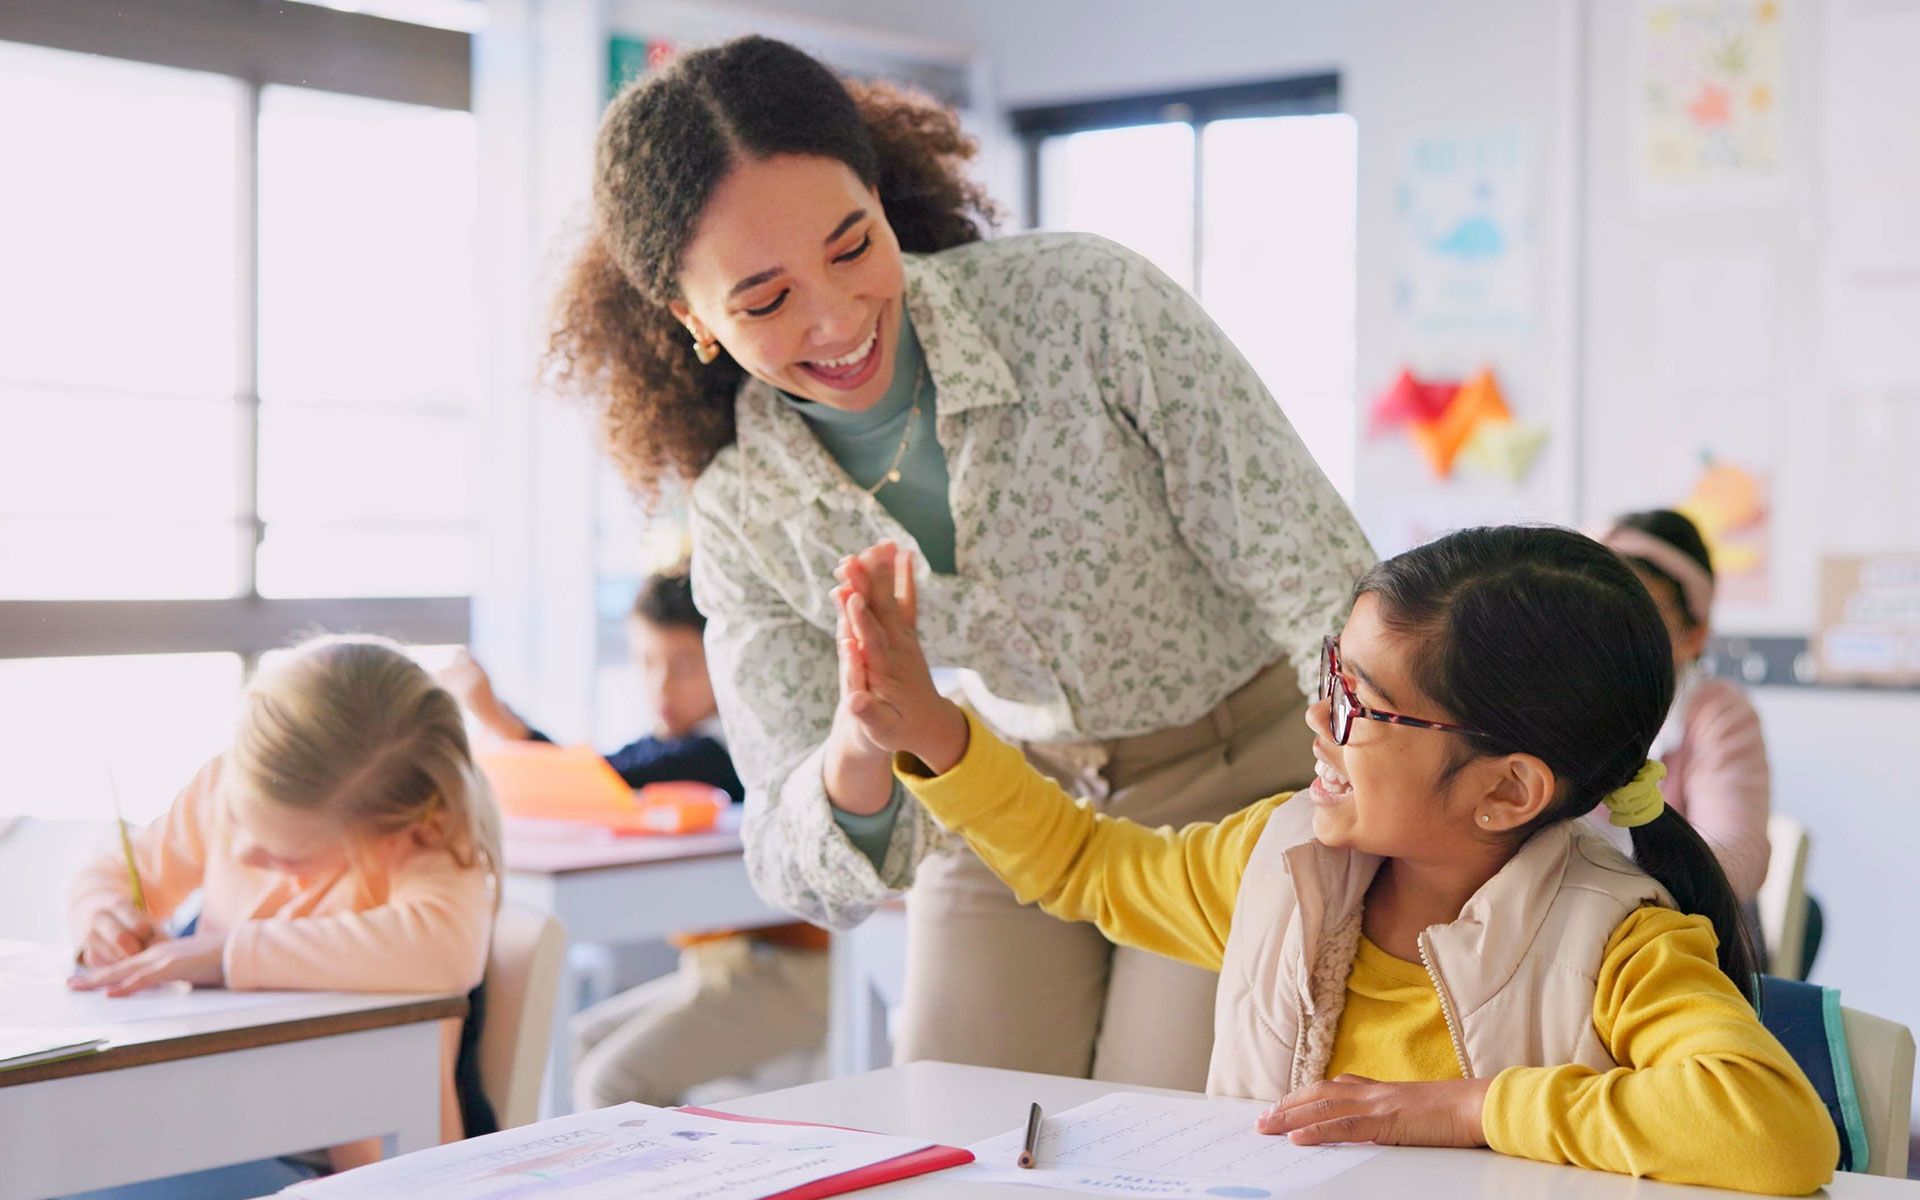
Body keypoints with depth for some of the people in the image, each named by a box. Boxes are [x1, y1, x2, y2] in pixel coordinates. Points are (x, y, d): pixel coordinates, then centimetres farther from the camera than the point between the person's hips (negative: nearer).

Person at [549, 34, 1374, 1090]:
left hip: (1244, 780, -3)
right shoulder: (739, 509, -13)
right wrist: (859, 754, -38)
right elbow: (813, 878, -15)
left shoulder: (1085, 303, -24)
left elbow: (1329, 591, -20)